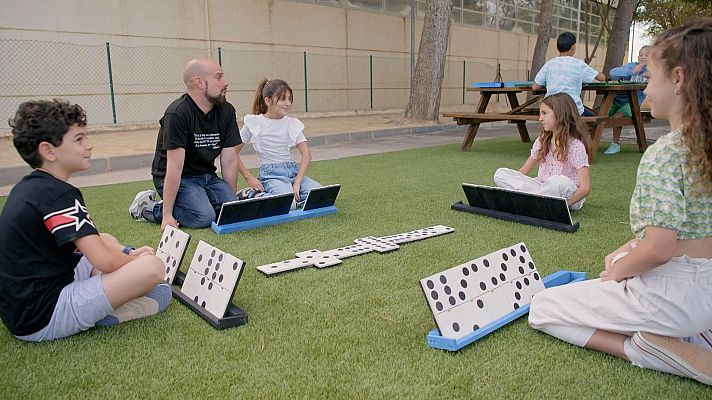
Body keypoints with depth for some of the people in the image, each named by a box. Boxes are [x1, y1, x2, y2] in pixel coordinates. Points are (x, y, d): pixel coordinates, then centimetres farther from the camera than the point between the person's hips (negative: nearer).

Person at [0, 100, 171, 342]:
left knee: (108, 241, 25)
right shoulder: (59, 195, -20)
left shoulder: (27, 186, 10)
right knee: (151, 267, -25)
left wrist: (128, 256, 10)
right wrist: (137, 259, -3)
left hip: (21, 308, 10)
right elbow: (104, 261, -24)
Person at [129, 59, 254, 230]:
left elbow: (229, 160, -2)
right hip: (178, 179, -5)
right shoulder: (178, 114, -21)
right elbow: (175, 168, -25)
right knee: (204, 217, -27)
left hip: (207, 176, 6)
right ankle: (147, 208, -3)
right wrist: (167, 215, -25)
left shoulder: (226, 111, -2)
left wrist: (233, 200, -4)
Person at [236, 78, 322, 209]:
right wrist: (249, 178, -6)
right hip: (270, 173, -5)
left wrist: (297, 183, -12)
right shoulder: (254, 123, -3)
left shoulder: (292, 123, 7)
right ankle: (250, 194, -6)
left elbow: (306, 154, 0)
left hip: (293, 169, 5)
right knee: (289, 203, -33)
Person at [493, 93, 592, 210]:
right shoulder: (542, 141, 9)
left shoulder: (576, 145, -10)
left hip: (568, 196, -5)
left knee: (560, 181, -42)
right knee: (500, 174, -12)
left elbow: (585, 188, -18)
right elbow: (523, 171, 11)